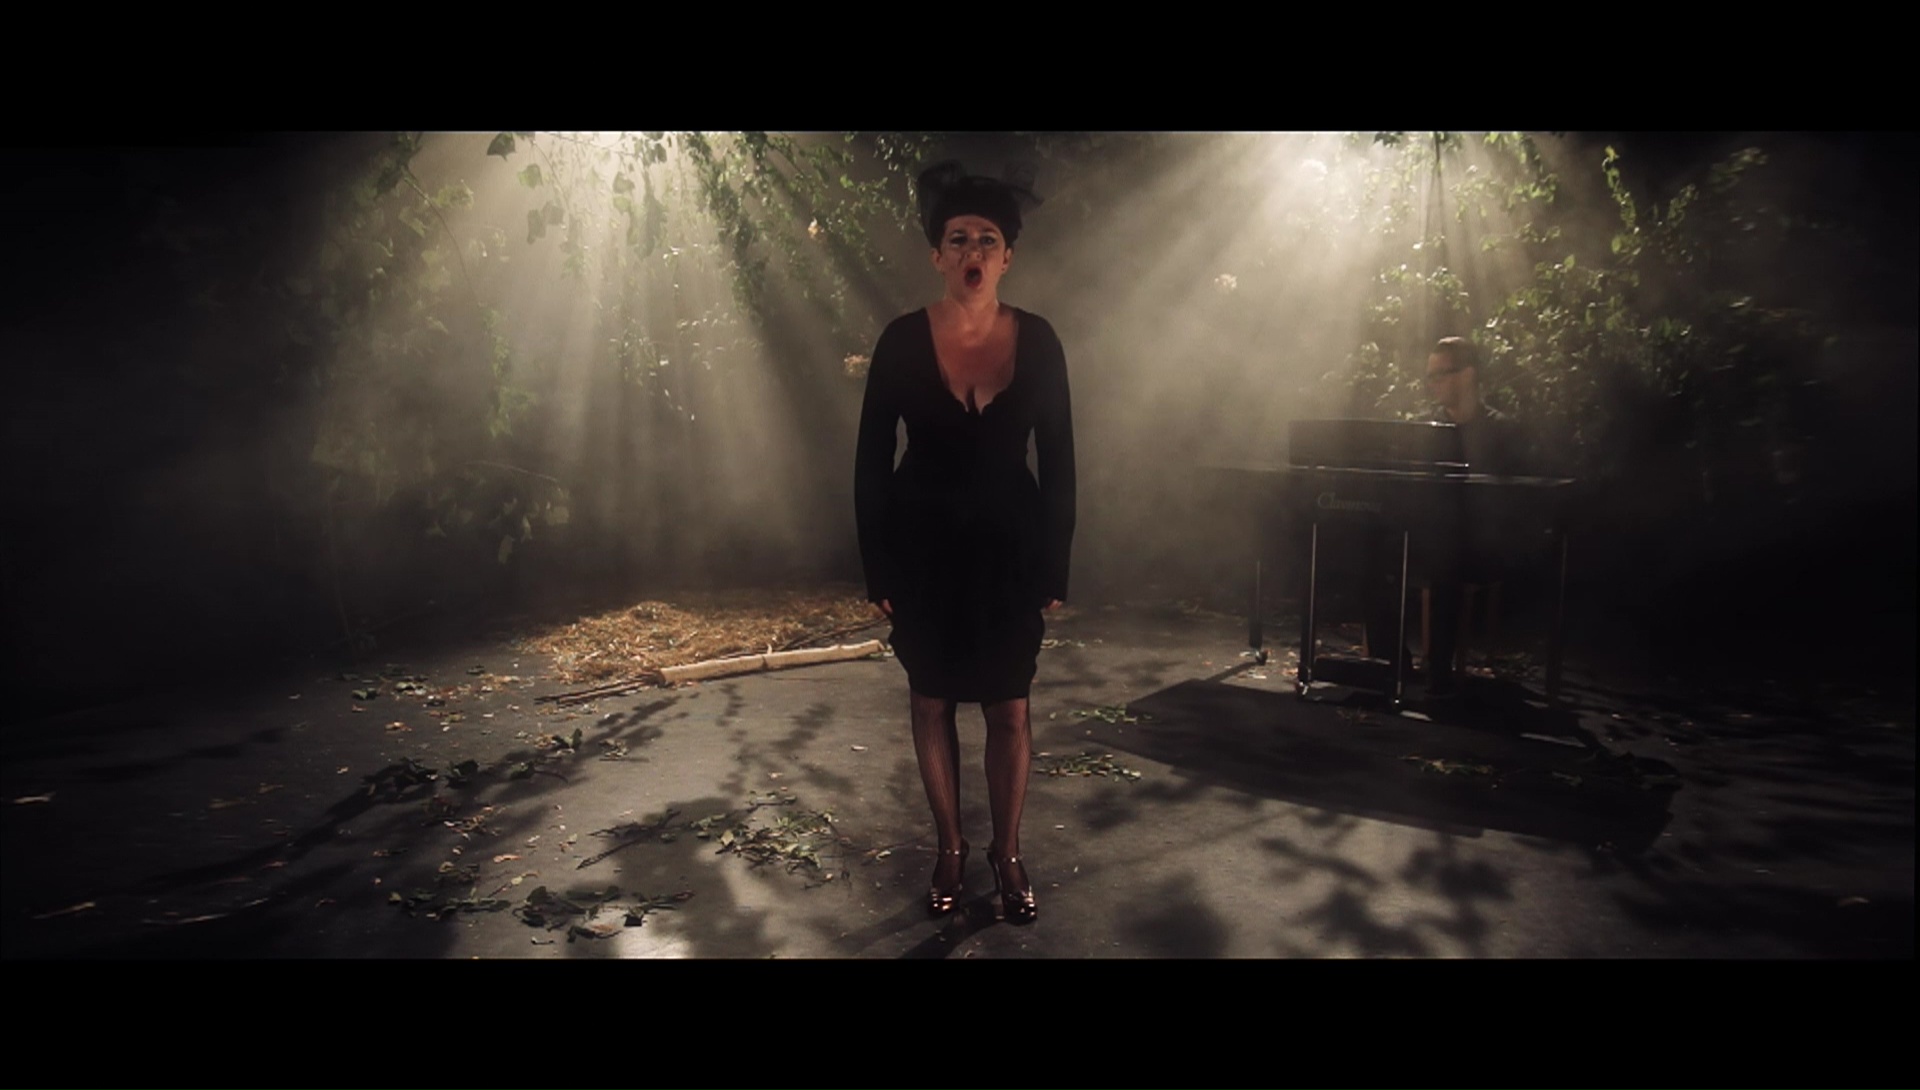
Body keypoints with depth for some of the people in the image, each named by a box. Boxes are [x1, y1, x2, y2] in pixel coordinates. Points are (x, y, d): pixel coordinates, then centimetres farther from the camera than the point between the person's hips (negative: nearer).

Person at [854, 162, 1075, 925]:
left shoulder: (1037, 341, -5)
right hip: (925, 551, 0)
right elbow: (871, 462, -3)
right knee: (932, 701, 11)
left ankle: (1007, 853, 25)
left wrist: (1055, 569, -1)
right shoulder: (903, 340, -8)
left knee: (1008, 708, 6)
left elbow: (1058, 462, 0)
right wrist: (877, 569, -5)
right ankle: (950, 847, 29)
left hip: (1008, 550, 0)